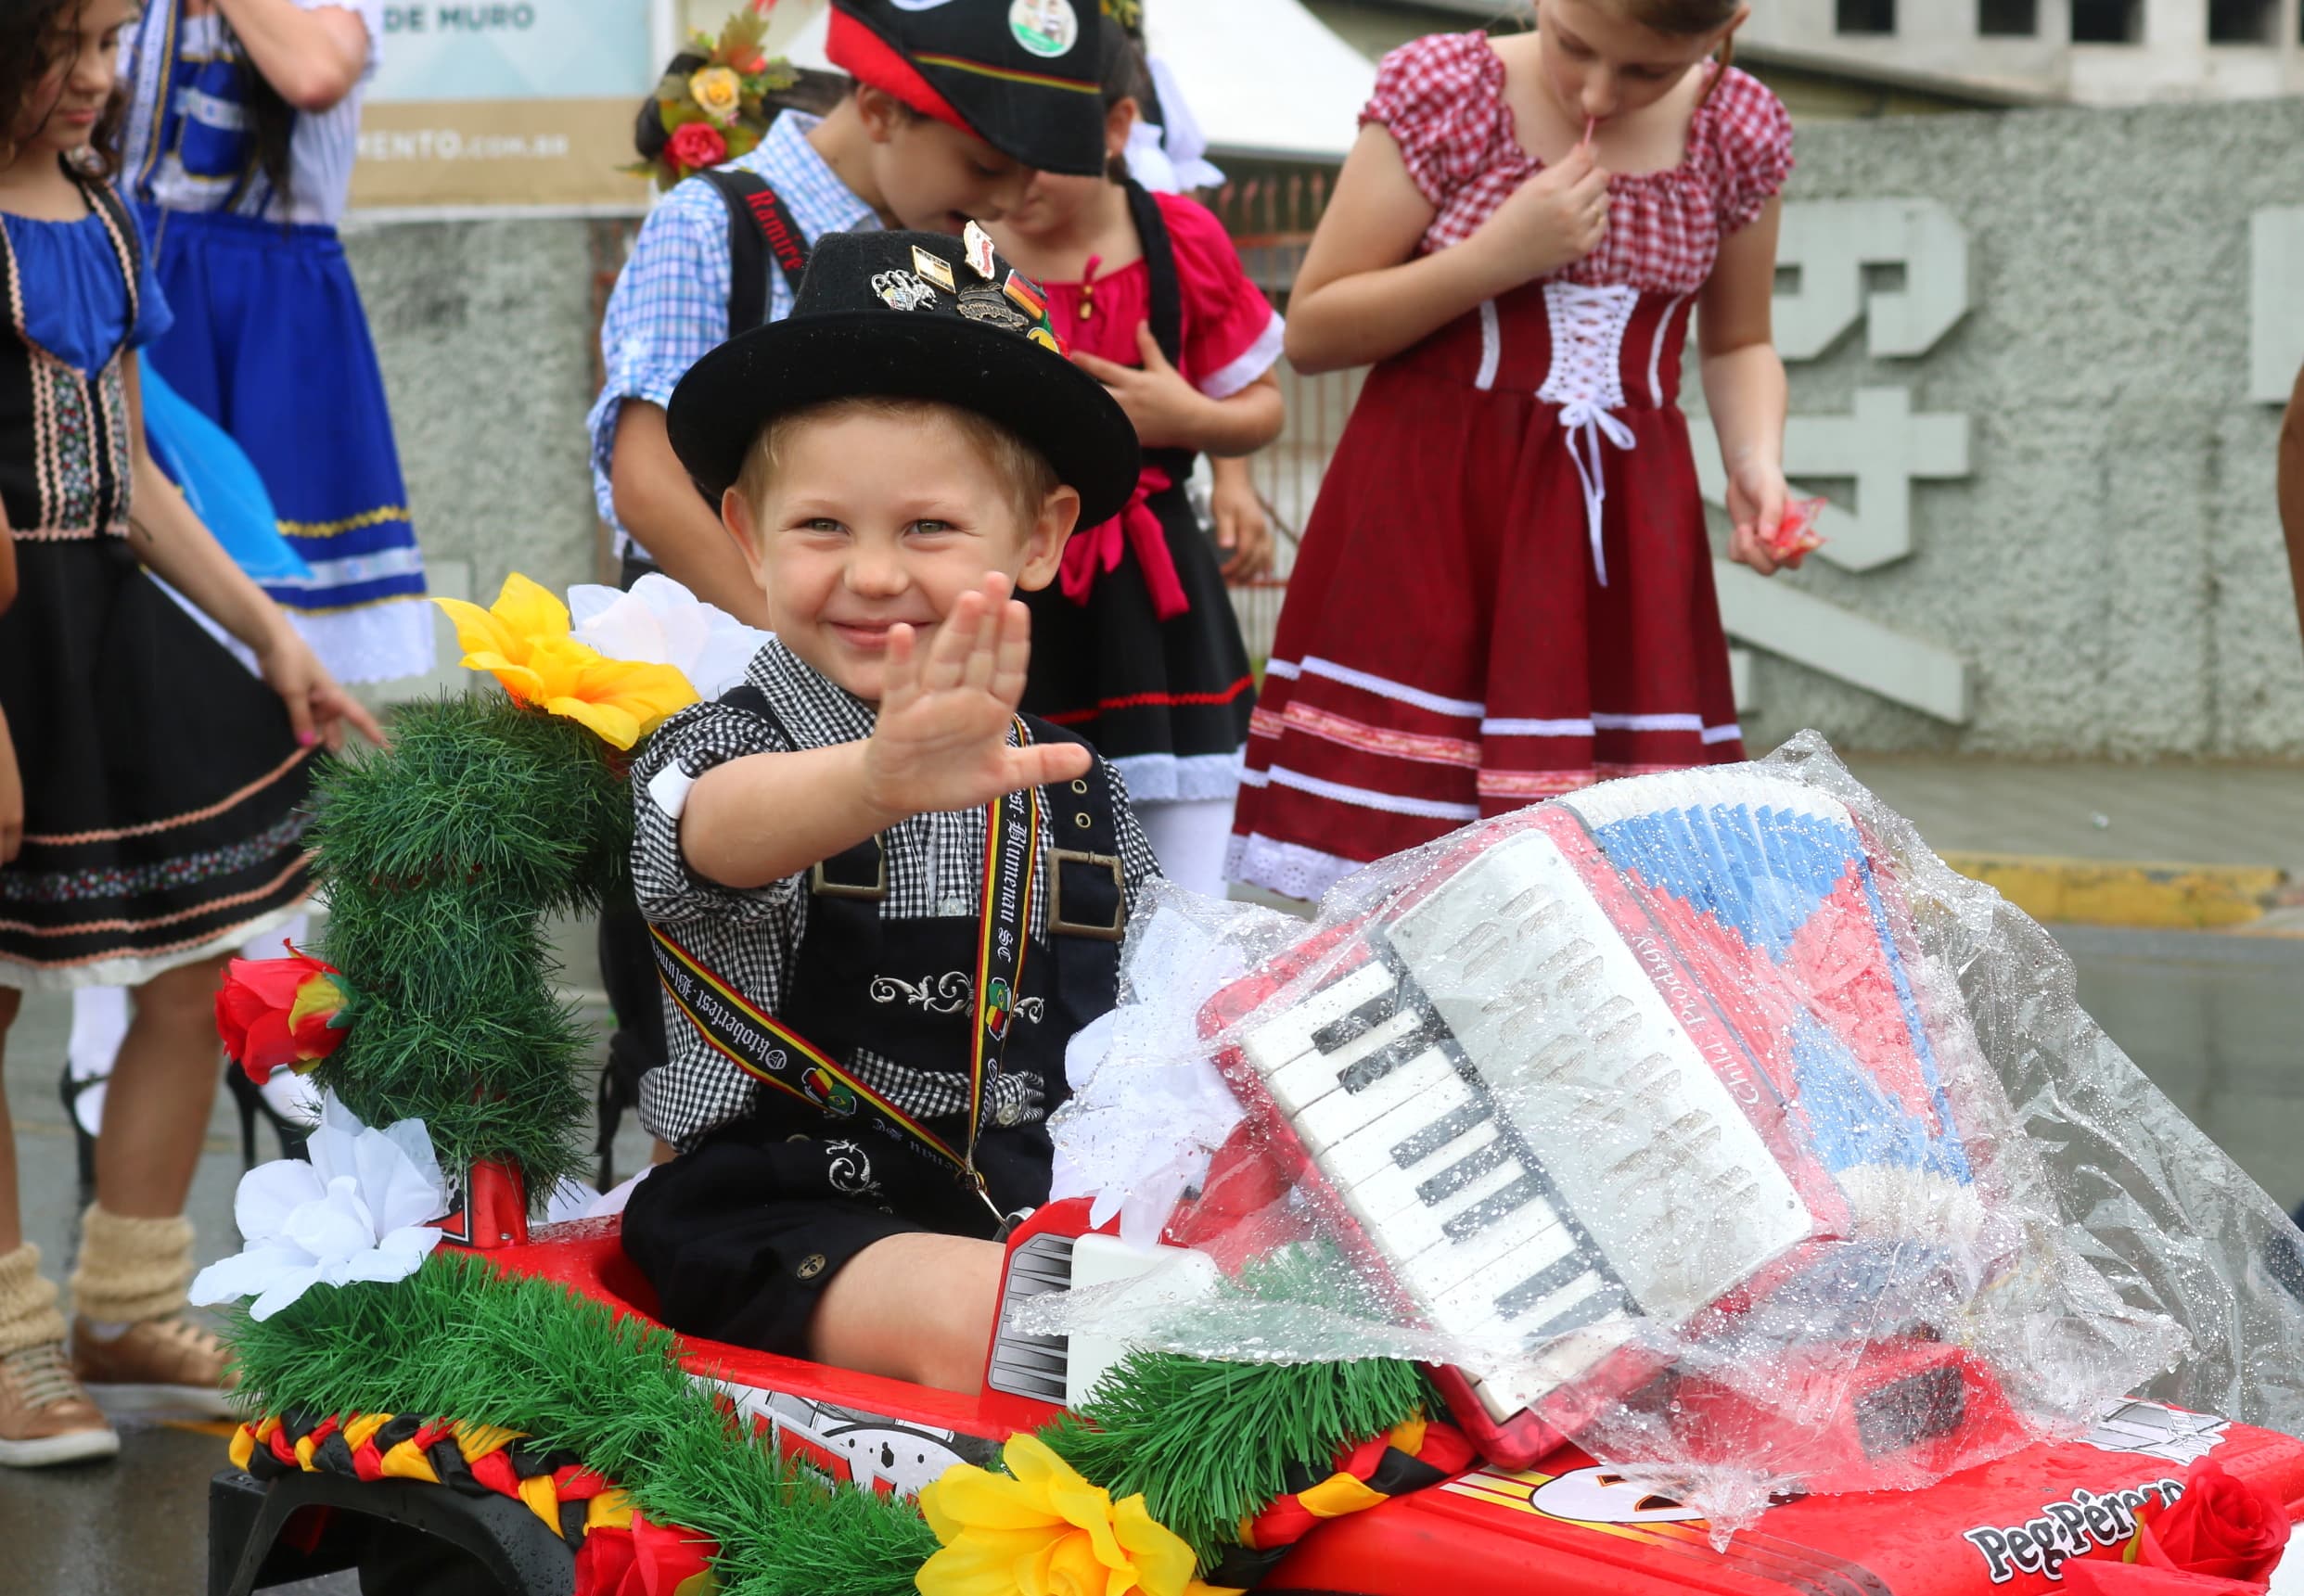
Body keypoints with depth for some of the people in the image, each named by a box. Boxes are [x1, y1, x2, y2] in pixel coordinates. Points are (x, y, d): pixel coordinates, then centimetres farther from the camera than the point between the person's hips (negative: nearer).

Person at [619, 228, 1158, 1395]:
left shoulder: (1075, 794, 11)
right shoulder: (715, 751, -6)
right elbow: (723, 829, -33)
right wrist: (881, 781, -54)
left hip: (1034, 1215, 6)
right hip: (787, 1219, -5)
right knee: (977, 1319, -34)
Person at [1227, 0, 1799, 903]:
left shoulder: (1743, 135, 2)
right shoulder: (1442, 91, -6)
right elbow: (1312, 331, -4)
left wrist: (1756, 461, -5)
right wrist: (1498, 257, -16)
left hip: (1624, 530, 2)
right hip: (1425, 522, -2)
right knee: (1384, 865, -8)